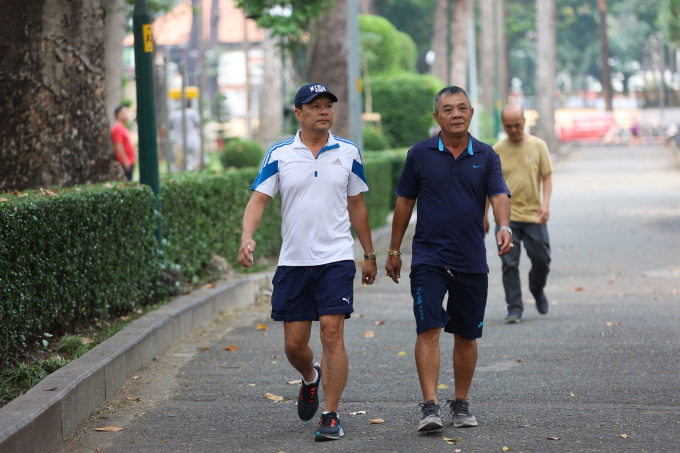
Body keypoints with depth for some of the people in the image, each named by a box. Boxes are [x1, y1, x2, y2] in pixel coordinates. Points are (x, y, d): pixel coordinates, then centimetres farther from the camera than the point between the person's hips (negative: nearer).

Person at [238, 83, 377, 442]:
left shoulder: (348, 153, 5)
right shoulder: (279, 154, 2)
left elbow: (356, 206, 13)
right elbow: (258, 200, -1)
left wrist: (369, 254, 15)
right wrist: (247, 237, -19)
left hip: (336, 257, -1)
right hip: (293, 261, 1)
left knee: (332, 333, -11)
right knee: (294, 343, 5)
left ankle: (331, 416, -4)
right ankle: (310, 378, 39)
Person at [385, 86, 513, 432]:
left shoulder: (486, 156, 4)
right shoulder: (420, 154, 1)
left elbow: (499, 195, -9)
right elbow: (404, 202, 8)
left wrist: (504, 227, -30)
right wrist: (394, 251, 10)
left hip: (472, 261, 2)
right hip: (429, 257, -2)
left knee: (466, 335, 9)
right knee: (429, 329, -14)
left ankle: (461, 403, 24)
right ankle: (430, 407, -18)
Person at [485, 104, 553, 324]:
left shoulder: (538, 146, 2)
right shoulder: (497, 151, 2)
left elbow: (547, 177, 3)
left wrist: (545, 203, -12)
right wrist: (484, 217, 6)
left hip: (534, 215, 0)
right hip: (506, 216, 0)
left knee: (542, 259, 4)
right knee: (509, 264, -5)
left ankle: (537, 289, 34)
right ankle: (514, 308, 2)